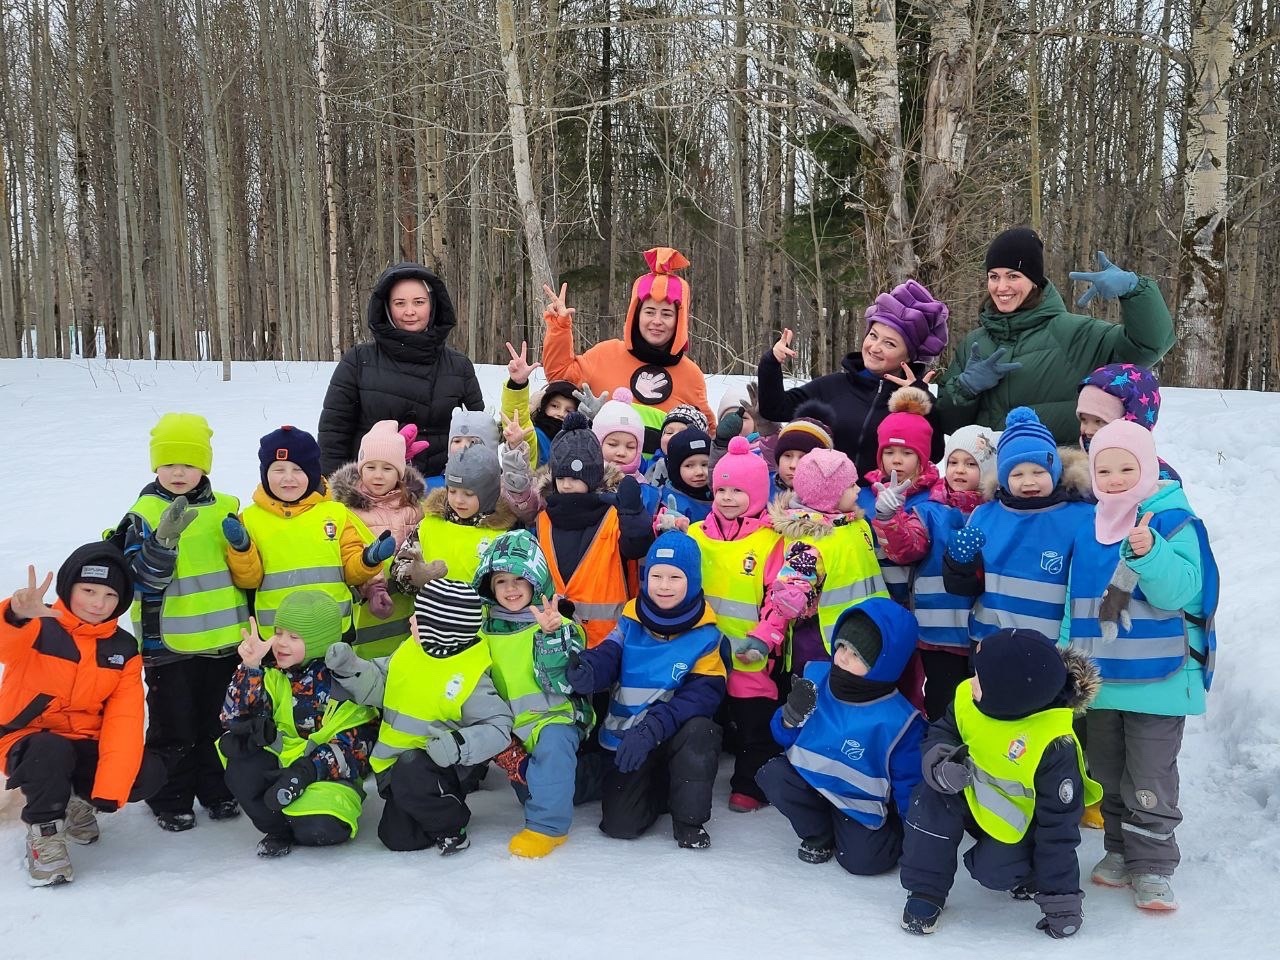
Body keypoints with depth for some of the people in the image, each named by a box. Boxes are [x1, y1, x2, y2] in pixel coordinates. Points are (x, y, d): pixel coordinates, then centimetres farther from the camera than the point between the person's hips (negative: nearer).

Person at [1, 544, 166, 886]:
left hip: (85, 747, 4)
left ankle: (78, 800, 10)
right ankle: (44, 834, -12)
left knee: (149, 773, -20)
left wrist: (109, 789, -23)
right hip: (28, 743, -4)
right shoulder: (38, 629, -11)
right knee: (52, 751, -38)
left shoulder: (123, 649, 0)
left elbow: (124, 720, -10)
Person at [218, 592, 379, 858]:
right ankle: (279, 830, -4)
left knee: (316, 829, -34)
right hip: (281, 764, 5)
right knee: (240, 768, -26)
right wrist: (250, 667, -20)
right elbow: (234, 718, -8)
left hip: (332, 774, -4)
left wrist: (307, 770, -25)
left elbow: (357, 742, -12)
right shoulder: (275, 677, 2)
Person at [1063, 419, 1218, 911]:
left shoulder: (1176, 523, -10)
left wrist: (1149, 553, -37)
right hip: (1098, 681, 6)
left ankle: (1153, 866, 13)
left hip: (1157, 681, -6)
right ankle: (1119, 851, 32)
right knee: (1108, 774, 17)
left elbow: (1179, 591, -22)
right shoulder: (1088, 533, 7)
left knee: (1150, 782, 1)